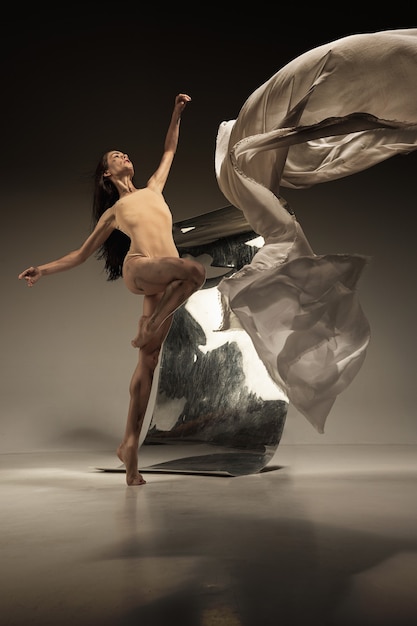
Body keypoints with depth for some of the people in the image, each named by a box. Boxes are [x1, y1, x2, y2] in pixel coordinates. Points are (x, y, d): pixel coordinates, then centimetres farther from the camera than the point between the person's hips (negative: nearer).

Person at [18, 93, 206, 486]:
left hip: (163, 282, 3)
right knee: (195, 269, -34)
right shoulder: (112, 213, 20)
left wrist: (177, 114, 30)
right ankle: (149, 331, -17)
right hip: (138, 269, -3)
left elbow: (169, 151, 38)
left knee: (148, 363, -2)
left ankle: (129, 444, 3)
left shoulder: (152, 189, 30)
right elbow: (82, 253, 24)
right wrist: (43, 270, 17)